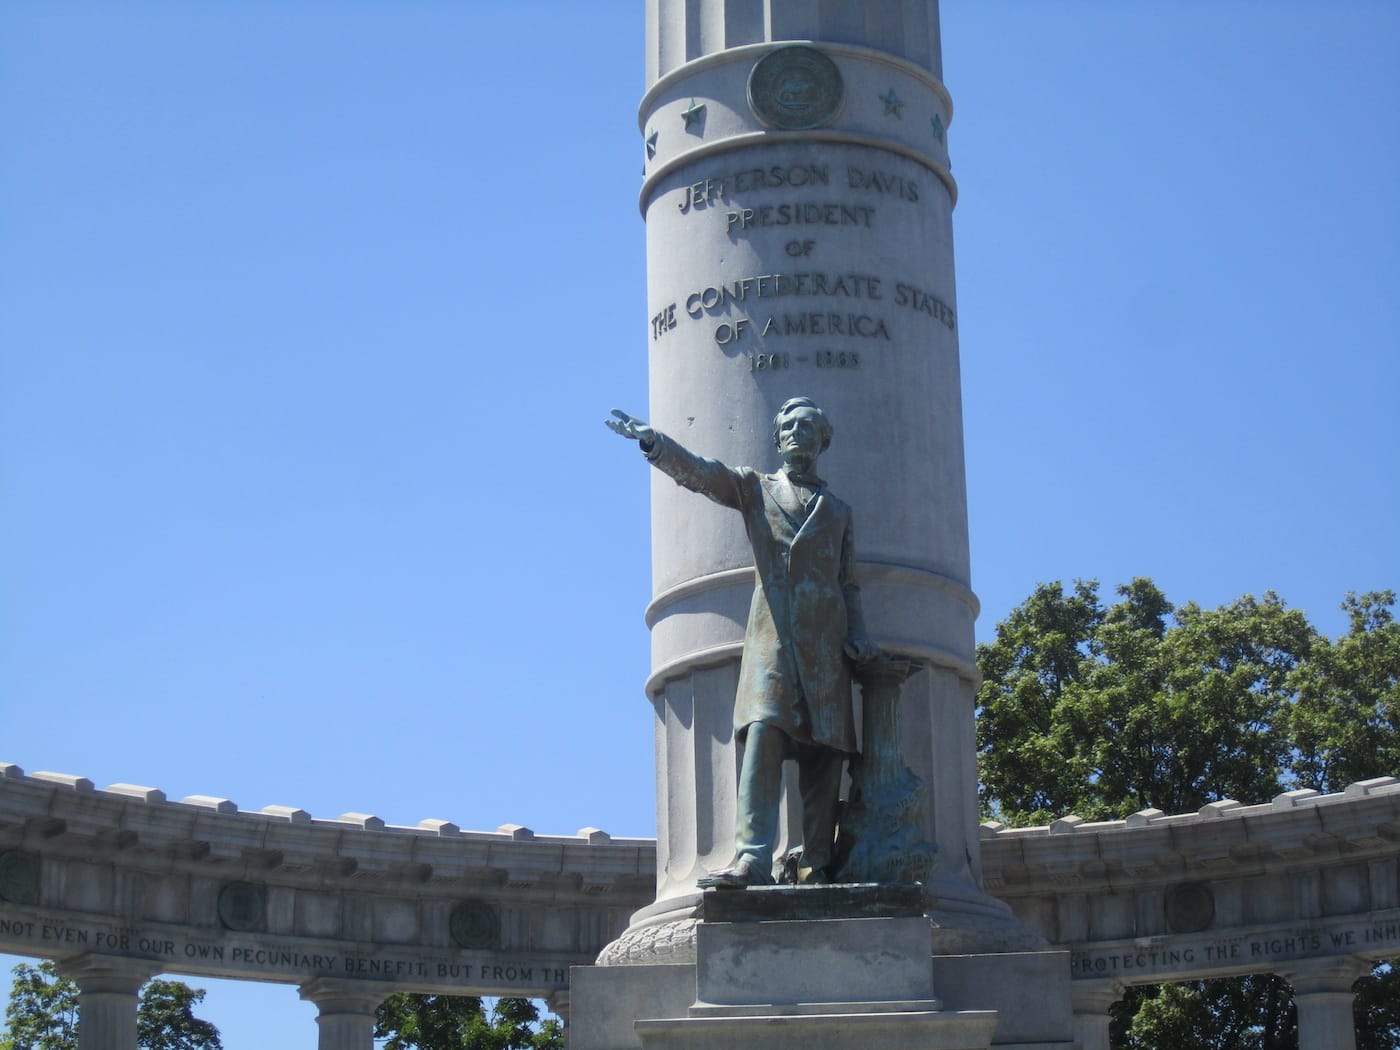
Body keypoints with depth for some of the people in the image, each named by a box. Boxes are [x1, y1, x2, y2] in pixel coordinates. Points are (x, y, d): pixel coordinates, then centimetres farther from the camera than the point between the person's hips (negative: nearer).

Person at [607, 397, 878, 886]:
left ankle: (817, 866, -2)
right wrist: (654, 442, -17)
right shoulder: (753, 487, 17)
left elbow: (848, 583, 19)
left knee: (823, 753, -4)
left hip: (825, 642, 2)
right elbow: (699, 472, 1)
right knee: (763, 736, -18)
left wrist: (857, 635, 3)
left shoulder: (838, 511, 22)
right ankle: (752, 860, -24)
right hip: (770, 634, -2)